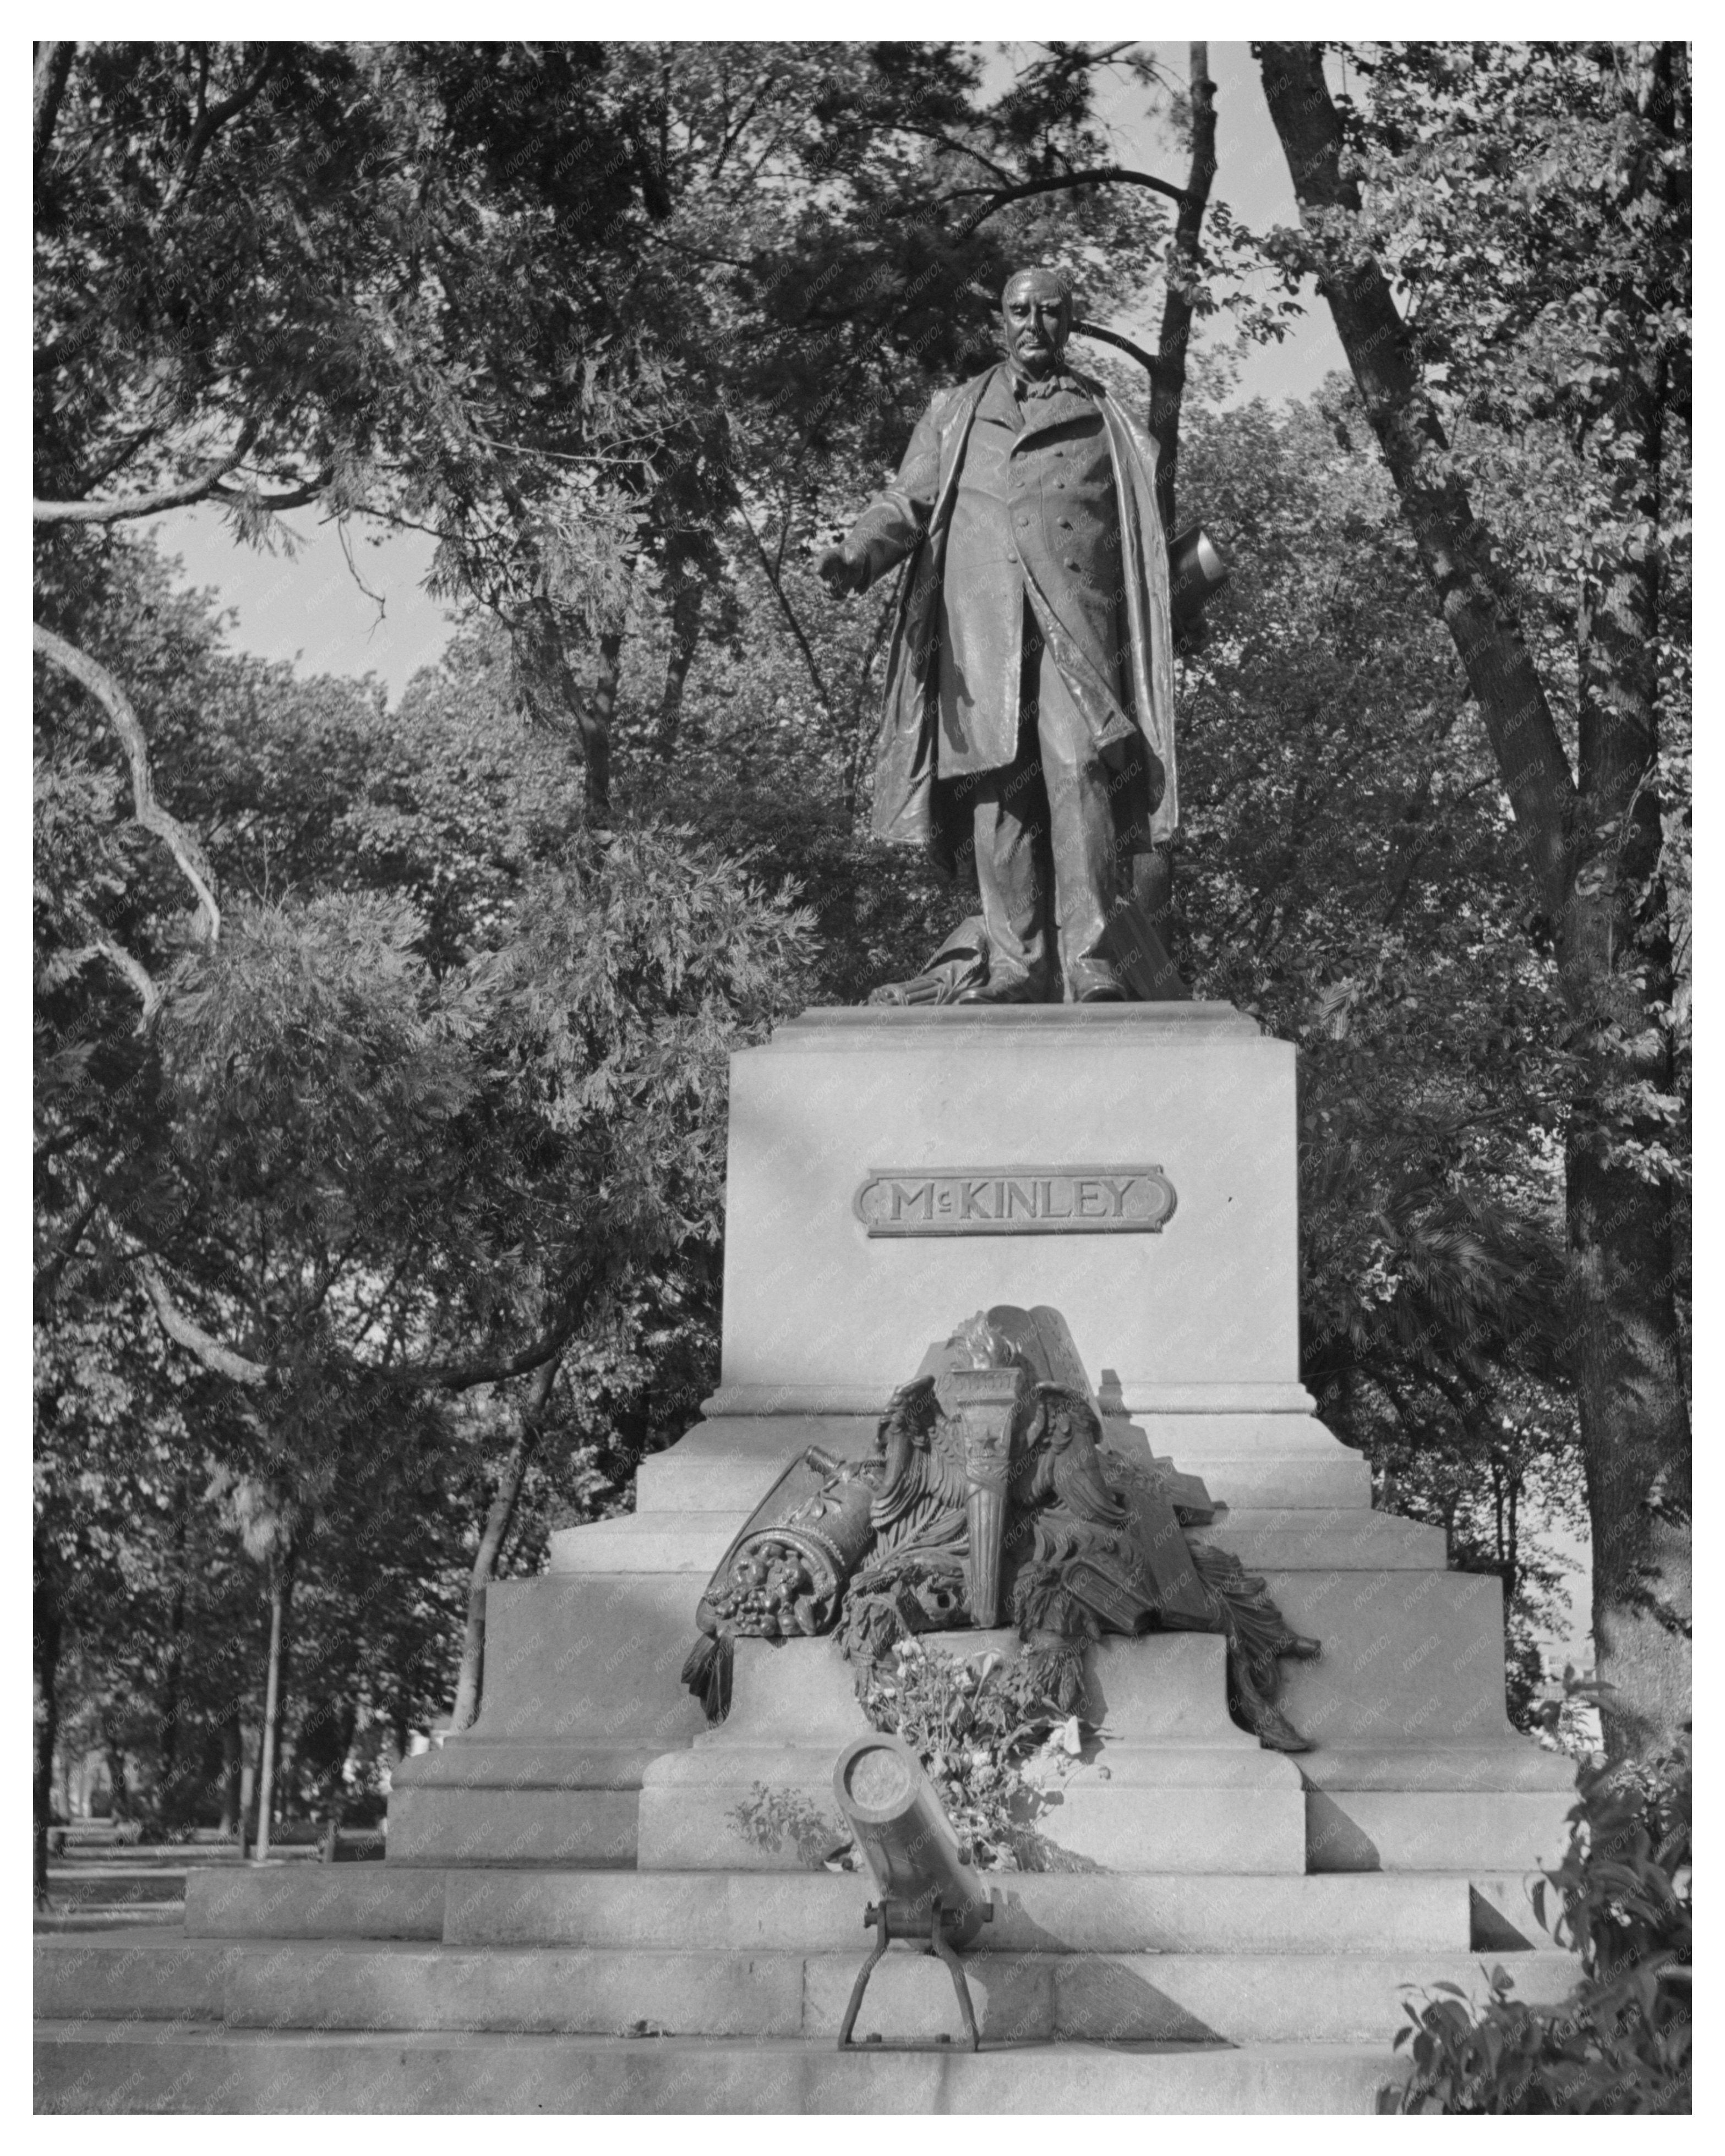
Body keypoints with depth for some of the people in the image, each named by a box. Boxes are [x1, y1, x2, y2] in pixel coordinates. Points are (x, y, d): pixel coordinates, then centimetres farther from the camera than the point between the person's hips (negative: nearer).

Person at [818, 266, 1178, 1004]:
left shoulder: (1105, 417, 21)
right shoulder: (955, 412, 22)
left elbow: (1157, 512, 18)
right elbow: (906, 504, 13)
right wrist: (857, 554, -6)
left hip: (1077, 619, -1)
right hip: (981, 625, 1)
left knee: (1079, 770, -17)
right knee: (999, 787, -6)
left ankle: (1087, 960, -19)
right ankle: (1018, 965, -3)